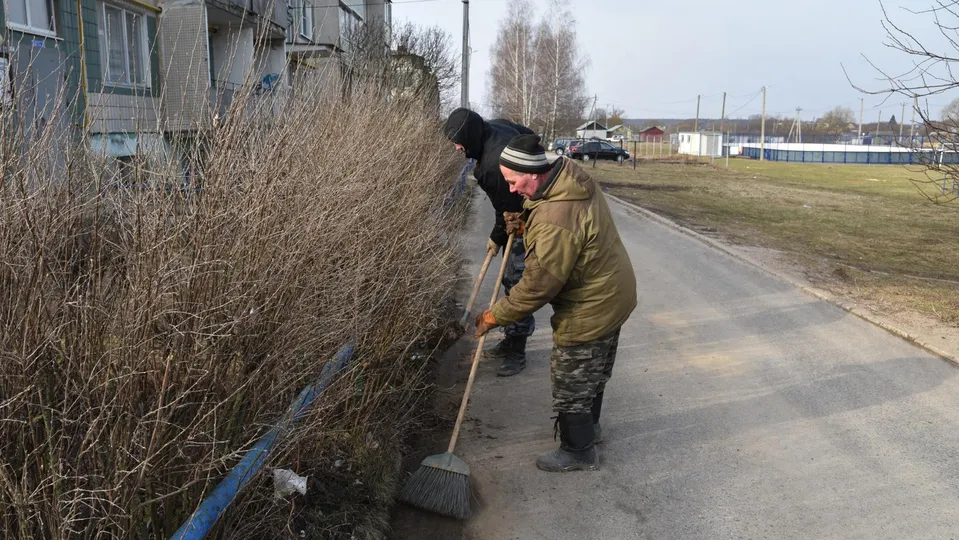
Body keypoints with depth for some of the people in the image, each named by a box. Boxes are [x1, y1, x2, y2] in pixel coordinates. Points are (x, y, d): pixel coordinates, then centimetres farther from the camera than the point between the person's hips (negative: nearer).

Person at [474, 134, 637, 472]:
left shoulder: (555, 223, -35)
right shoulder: (570, 173, -5)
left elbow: (537, 287, -28)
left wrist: (493, 317, -17)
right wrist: (523, 223, -4)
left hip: (589, 310, -10)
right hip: (613, 293, 10)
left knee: (571, 381, 8)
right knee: (593, 370, 27)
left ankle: (579, 451, 27)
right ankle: (589, 425, 48)